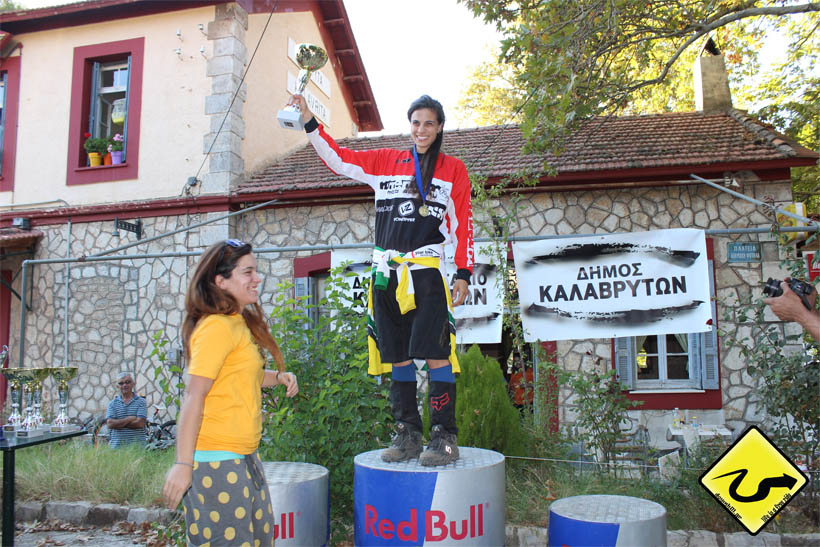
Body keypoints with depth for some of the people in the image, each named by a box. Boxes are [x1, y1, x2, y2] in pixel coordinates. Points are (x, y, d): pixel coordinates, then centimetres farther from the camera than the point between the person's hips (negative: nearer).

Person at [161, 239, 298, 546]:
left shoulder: (240, 323, 12)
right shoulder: (217, 327, -16)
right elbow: (193, 396, -20)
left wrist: (279, 377, 7)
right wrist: (183, 464, -21)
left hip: (243, 459, 10)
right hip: (217, 463, -10)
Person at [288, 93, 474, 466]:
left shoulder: (453, 169, 8)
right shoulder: (385, 162, 15)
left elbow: (463, 224, 5)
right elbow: (338, 158, 15)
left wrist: (463, 274, -1)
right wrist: (309, 122, 5)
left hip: (426, 273, -3)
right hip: (386, 274, 4)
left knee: (436, 354, -10)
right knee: (398, 357, 7)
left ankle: (445, 437, 0)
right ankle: (407, 435, 17)